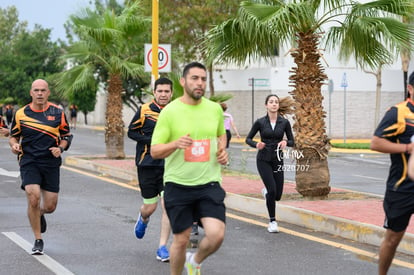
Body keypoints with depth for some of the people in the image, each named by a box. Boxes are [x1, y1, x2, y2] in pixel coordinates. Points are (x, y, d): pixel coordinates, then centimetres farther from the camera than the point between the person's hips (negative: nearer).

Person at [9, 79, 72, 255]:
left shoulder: (58, 113, 4)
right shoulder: (21, 114, 3)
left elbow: (66, 135, 13)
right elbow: (13, 135, 15)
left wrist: (61, 148, -6)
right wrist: (14, 145, -7)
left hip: (51, 163, 1)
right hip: (29, 161, -1)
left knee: (50, 206, 1)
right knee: (33, 197, -19)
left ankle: (40, 214, 42)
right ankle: (38, 241, -3)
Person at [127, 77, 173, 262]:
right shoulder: (145, 110, -4)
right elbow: (131, 132, -1)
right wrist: (152, 141, -14)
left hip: (168, 166, 1)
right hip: (147, 164, -1)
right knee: (150, 207, 5)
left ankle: (162, 247, -1)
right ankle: (143, 219, 44)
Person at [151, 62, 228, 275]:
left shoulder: (215, 109, 4)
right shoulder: (170, 111, -7)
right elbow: (154, 151, -6)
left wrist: (223, 150, 3)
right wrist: (176, 144, -26)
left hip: (209, 184, 2)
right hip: (178, 185, -2)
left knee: (216, 234, -14)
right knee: (181, 240, 4)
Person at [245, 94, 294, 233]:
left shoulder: (284, 122, 0)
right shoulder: (260, 122, -3)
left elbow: (292, 142, 6)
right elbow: (248, 139, 4)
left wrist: (285, 142, -17)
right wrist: (256, 144, -16)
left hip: (277, 159, 2)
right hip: (263, 159, -2)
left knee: (277, 194, 3)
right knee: (272, 190, -16)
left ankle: (266, 191, 40)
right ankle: (272, 221, -1)